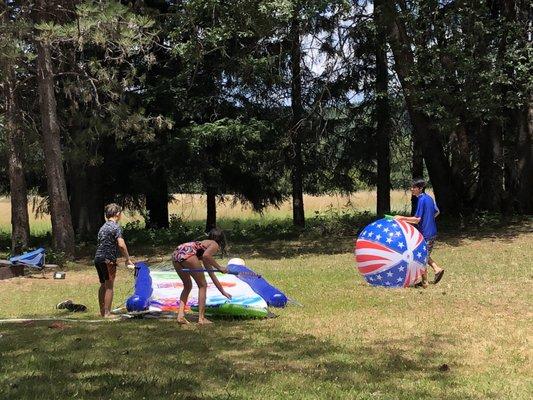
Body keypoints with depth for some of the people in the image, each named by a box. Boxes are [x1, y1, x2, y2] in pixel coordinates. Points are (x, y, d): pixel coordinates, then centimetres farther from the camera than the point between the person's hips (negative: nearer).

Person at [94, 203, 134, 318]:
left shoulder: (103, 227, 17)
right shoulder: (116, 227, -9)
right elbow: (121, 245, -19)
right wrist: (128, 259, -11)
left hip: (98, 258, 8)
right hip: (108, 260, -8)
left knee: (103, 285, 18)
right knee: (109, 286, -3)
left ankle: (102, 311, 24)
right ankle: (107, 313, -4)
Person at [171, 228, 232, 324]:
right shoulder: (215, 244, 16)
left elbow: (211, 274, 44)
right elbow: (206, 255, -10)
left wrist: (222, 291, 50)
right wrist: (219, 267, 0)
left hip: (176, 254, 8)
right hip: (187, 253, -8)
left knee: (187, 286, 24)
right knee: (202, 285, 9)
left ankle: (180, 315, 13)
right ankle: (201, 318, 6)